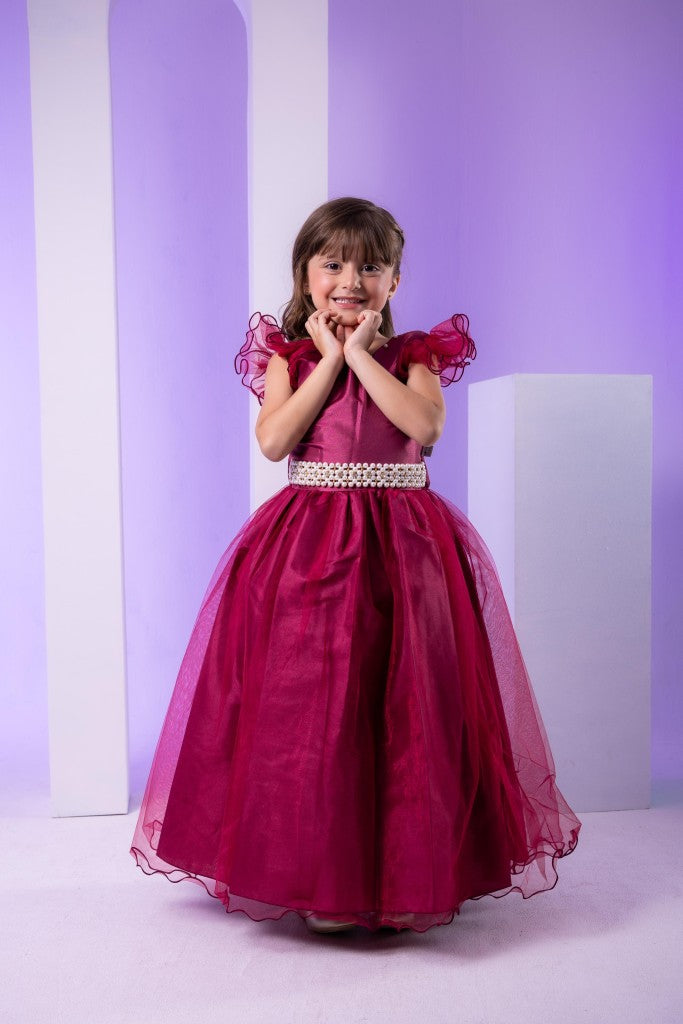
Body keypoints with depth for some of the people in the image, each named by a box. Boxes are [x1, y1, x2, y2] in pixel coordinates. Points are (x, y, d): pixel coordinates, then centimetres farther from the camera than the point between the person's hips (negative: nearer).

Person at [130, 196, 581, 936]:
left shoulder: (414, 354, 7)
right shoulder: (288, 354, 8)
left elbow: (425, 424, -13)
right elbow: (273, 440, -9)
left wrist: (360, 352, -9)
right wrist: (329, 358, -7)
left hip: (402, 543, 0)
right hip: (306, 542, 0)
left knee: (405, 708, 1)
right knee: (302, 704, 0)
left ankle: (405, 871, 17)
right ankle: (306, 867, 16)